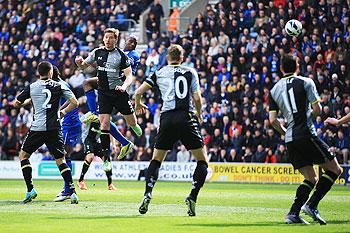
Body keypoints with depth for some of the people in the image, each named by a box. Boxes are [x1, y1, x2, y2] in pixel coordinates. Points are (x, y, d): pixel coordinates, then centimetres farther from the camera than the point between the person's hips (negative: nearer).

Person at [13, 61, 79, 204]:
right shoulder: (59, 87, 5)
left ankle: (30, 189, 3)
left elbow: (16, 103, 14)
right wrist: (63, 112, 14)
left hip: (37, 128, -1)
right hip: (54, 129, 1)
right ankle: (72, 192, -6)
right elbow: (74, 102, -1)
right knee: (60, 160, 7)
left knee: (23, 155, 15)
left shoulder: (31, 87, 5)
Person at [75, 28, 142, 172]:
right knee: (104, 124, -9)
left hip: (119, 92, -1)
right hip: (104, 94, 1)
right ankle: (106, 159, -4)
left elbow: (129, 76, -9)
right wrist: (79, 62, -11)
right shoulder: (97, 52, 2)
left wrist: (124, 86, -29)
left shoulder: (121, 55, -7)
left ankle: (135, 126, 50)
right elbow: (83, 66, 13)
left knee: (132, 122, 8)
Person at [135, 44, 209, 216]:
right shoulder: (190, 72, 11)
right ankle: (192, 197, -10)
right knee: (203, 161, 8)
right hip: (187, 118, -2)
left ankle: (147, 195, -2)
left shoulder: (159, 73, 13)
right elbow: (197, 98, 3)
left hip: (167, 118, 2)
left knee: (156, 160, 16)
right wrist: (199, 114, 23)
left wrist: (138, 105, 33)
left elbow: (138, 92, 11)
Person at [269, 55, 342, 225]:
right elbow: (317, 109, -6)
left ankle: (293, 214, -1)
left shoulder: (274, 90, 12)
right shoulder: (305, 82, -1)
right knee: (334, 169, 3)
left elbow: (272, 120, 6)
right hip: (306, 133, -6)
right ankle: (311, 205, -8)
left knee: (311, 178, 13)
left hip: (290, 140, 6)